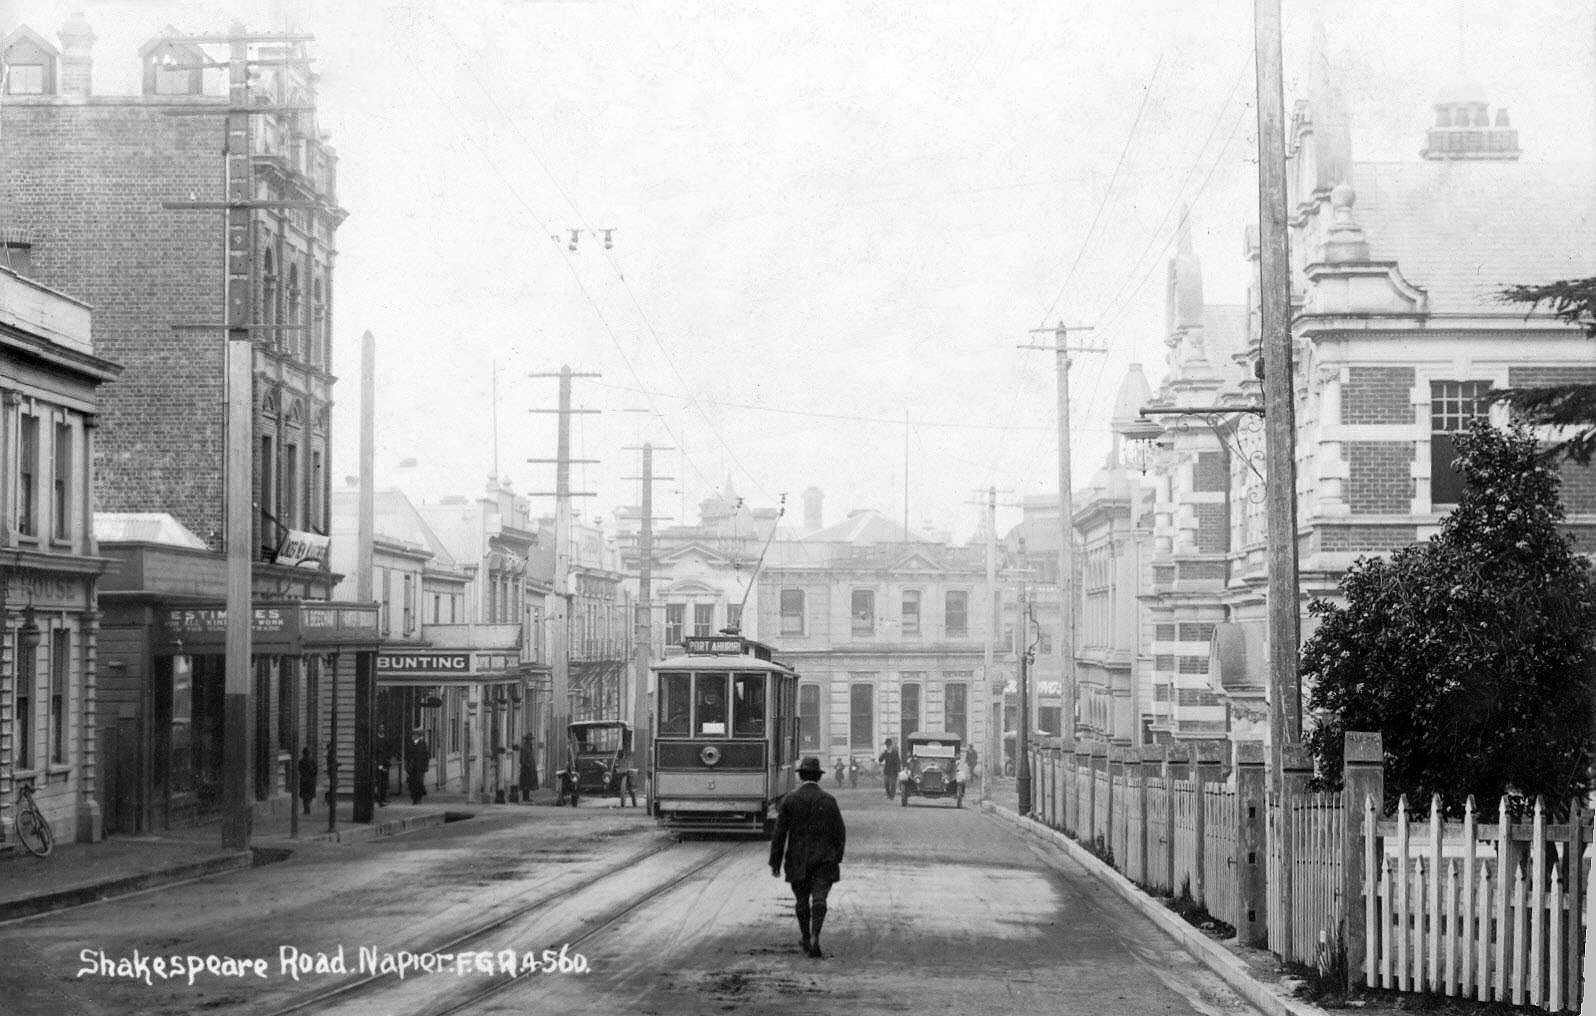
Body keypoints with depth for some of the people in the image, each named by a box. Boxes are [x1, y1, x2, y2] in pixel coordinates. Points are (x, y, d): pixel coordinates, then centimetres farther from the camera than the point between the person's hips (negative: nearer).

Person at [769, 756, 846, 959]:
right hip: (824, 860, -1)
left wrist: (776, 863, 1)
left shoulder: (789, 800, -4)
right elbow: (840, 832, 0)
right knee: (819, 900, -3)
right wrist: (837, 857, 14)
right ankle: (814, 938, -20)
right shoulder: (829, 800, -3)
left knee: (801, 900, 16)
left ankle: (806, 939, 27)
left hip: (797, 861, 1)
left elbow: (780, 834, -5)